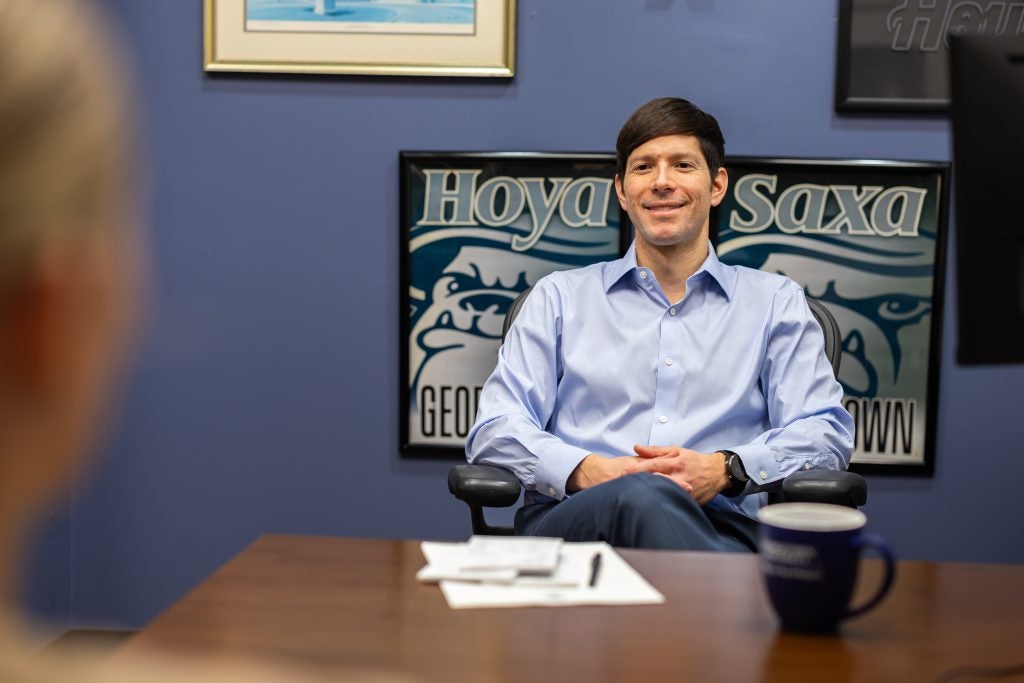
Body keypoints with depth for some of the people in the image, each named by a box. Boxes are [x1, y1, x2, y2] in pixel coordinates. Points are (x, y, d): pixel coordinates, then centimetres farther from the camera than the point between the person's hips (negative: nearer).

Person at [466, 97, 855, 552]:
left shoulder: (775, 302, 22)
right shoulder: (560, 296, 21)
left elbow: (827, 432, 11)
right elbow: (493, 430, 11)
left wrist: (725, 469, -10)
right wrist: (586, 471, -11)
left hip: (720, 530, 0)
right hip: (571, 520, 0)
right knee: (639, 498, -40)